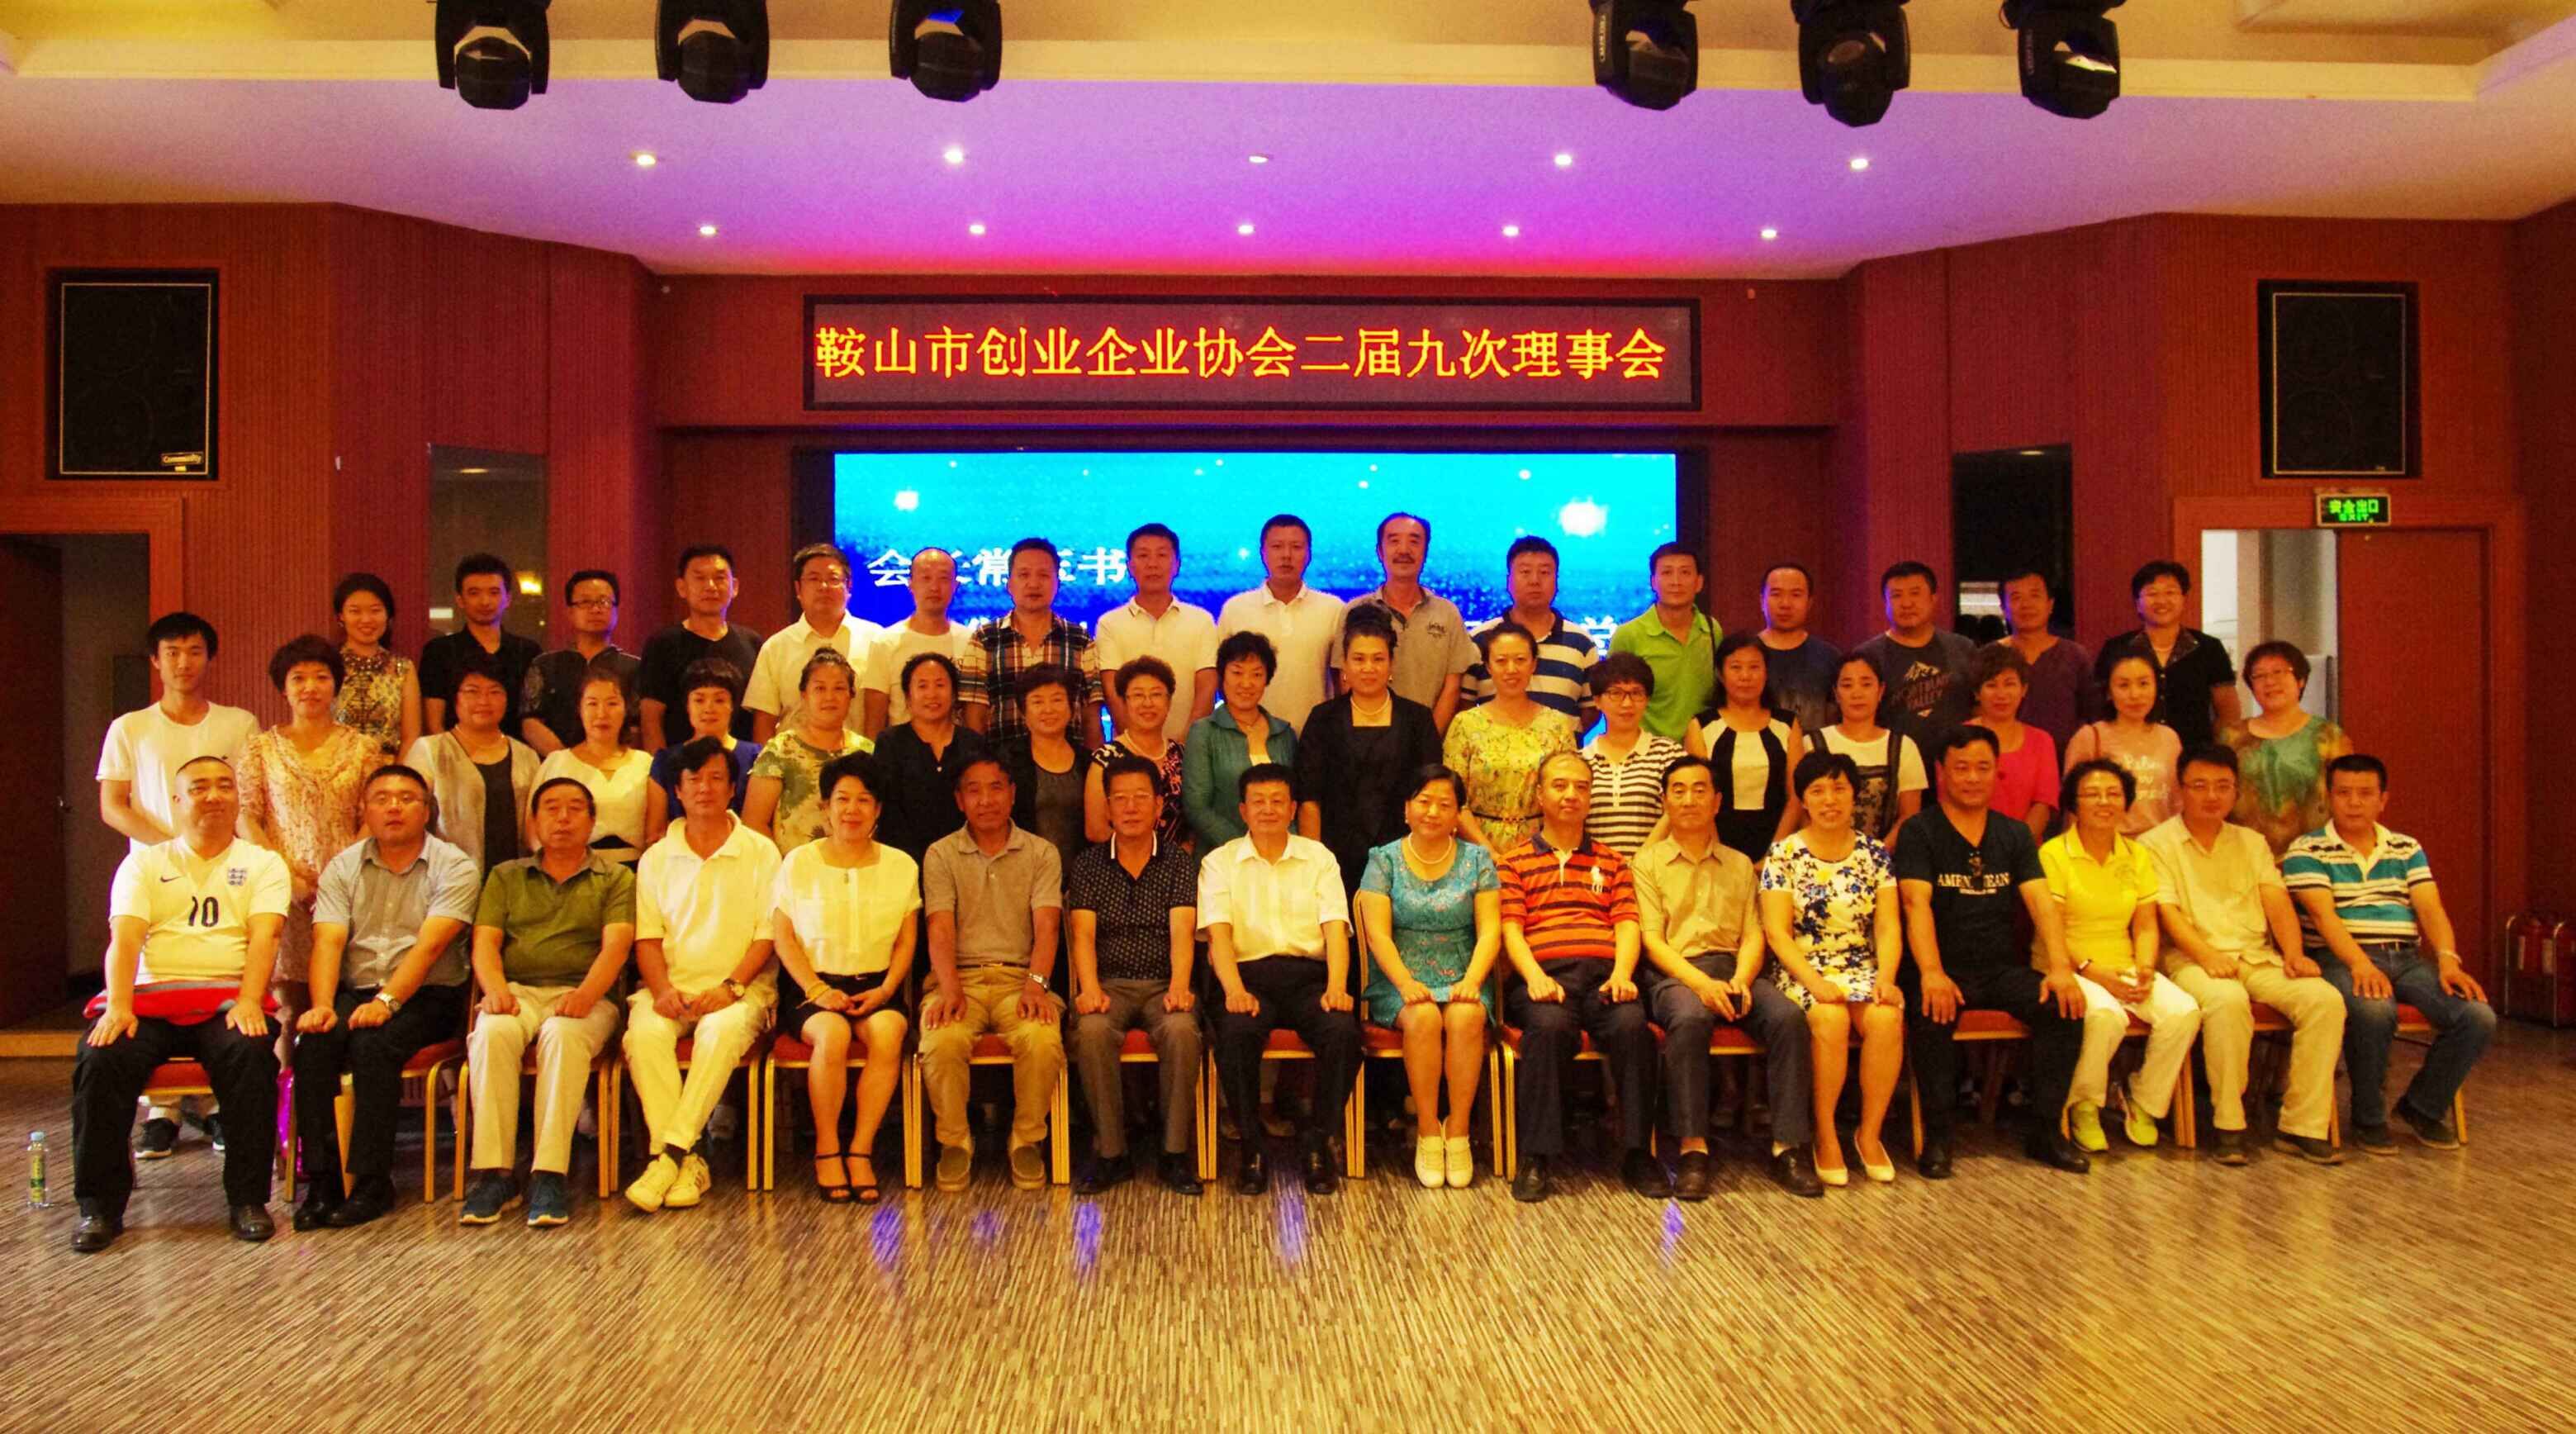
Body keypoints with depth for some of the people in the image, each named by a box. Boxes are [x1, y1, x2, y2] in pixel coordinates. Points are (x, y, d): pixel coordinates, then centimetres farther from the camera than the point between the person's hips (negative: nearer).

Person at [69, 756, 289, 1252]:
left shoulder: (262, 863, 13)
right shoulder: (143, 865, 17)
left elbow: (264, 936, -3)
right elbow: (125, 937, 1)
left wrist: (248, 1000, -21)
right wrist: (118, 1004, -17)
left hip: (228, 999, -2)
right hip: (151, 996, 2)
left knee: (251, 1054, -32)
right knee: (100, 1057, -28)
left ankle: (249, 1199, -20)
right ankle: (100, 1206, -13)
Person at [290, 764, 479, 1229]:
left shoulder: (453, 867, -1)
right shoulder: (343, 867, 12)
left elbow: (429, 946, -14)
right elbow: (328, 942, -2)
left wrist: (387, 1000, -27)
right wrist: (322, 1005, -19)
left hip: (426, 997, -3)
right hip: (354, 992, 4)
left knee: (372, 1043, -31)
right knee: (314, 1043, -26)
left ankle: (372, 1182, -22)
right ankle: (321, 1181, -21)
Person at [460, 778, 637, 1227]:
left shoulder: (616, 878, 16)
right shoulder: (505, 876, 24)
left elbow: (616, 945, 0)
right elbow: (485, 941, 10)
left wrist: (585, 994, -20)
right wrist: (495, 988, -12)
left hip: (583, 994, -2)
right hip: (517, 991, 2)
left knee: (563, 1034, -36)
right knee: (492, 1032, -33)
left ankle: (549, 1174, -37)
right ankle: (492, 1173, -30)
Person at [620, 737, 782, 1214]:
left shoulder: (760, 852, 7)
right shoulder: (657, 857, 15)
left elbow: (767, 933, 0)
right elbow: (647, 937, 8)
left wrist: (731, 986, -14)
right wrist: (662, 989, -10)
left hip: (740, 987, -2)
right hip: (672, 985, 2)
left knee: (723, 1029, -35)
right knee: (644, 1032, -30)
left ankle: (671, 1152, -31)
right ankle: (686, 1162, -29)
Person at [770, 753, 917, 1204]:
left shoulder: (901, 865, 11)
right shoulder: (799, 863, 8)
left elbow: (908, 939, 8)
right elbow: (783, 936, 3)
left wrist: (885, 990, -8)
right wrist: (817, 989, -10)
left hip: (878, 986, 1)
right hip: (817, 986, -1)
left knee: (887, 1033, -32)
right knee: (832, 1033, -33)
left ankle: (860, 1151, -23)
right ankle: (826, 1151, -18)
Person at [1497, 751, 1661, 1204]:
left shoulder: (1612, 863, 27)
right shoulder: (1514, 862, 19)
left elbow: (1627, 924, 13)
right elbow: (1510, 928, 5)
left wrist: (1621, 973, -9)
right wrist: (1534, 976, -14)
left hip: (1603, 975, 2)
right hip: (1543, 975, -2)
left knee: (1632, 1024, -32)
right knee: (1550, 1025, -36)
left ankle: (1636, 1153, -20)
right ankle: (1535, 1158, -28)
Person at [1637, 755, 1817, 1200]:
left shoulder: (1739, 864, 22)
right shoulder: (1648, 863, 10)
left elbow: (1753, 934, 12)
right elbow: (1651, 939, -1)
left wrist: (1741, 980, -11)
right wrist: (1702, 983, -17)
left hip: (1732, 967, 3)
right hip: (1674, 972, -3)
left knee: (1789, 1016, -27)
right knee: (1689, 1018, -38)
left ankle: (1788, 1146, -22)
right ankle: (1693, 1148, -31)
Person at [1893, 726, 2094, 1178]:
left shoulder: (2014, 835, 13)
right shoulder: (1919, 833, 0)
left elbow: (2041, 901, 1)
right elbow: (1917, 904, -14)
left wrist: (2060, 967, -16)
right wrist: (1931, 973, -30)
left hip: (2005, 968, 4)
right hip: (1947, 969, -4)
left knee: (2066, 1007, -22)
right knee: (1932, 1015, -34)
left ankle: (2045, 1131, -8)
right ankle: (1936, 1136, -18)